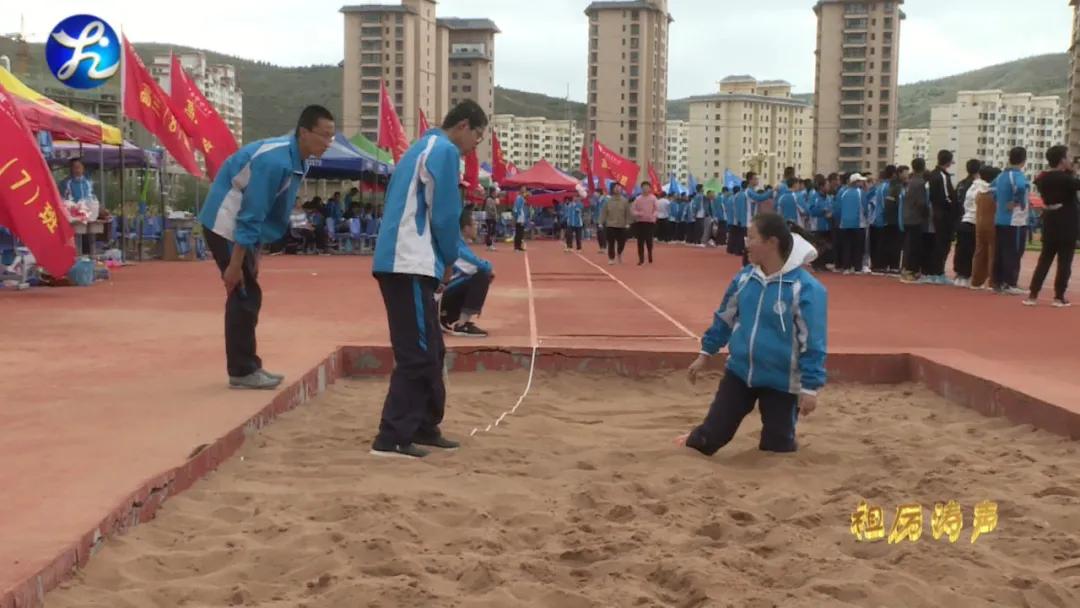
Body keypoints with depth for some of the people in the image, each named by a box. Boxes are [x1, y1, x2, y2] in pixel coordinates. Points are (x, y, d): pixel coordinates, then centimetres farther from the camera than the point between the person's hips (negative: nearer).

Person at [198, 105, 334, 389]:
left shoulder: (297, 160, 3)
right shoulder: (274, 160, -26)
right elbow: (250, 215, -26)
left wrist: (253, 255, 13)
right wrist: (235, 264, -24)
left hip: (239, 225, 9)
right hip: (225, 223, -9)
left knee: (249, 296, 10)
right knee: (244, 295, -8)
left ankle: (247, 367, 17)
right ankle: (242, 370, -2)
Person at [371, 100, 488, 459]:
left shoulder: (423, 147, 22)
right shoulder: (444, 150, -8)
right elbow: (445, 215, -13)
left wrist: (445, 259, 18)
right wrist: (450, 261, 3)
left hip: (403, 263, 10)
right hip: (411, 265, -10)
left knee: (429, 351, 15)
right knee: (417, 355, -7)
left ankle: (424, 427, 22)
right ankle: (391, 438, -5)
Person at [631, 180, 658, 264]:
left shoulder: (653, 198, 0)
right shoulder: (638, 199, 3)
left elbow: (656, 209, 3)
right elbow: (633, 210, 4)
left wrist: (653, 216, -16)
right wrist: (638, 214, -14)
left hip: (650, 222, -1)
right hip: (640, 222, 1)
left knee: (649, 240, -4)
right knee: (640, 241, 1)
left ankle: (650, 256, 19)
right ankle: (641, 259, 7)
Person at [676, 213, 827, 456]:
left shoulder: (805, 288, -19)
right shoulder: (745, 277, -2)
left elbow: (813, 343, -16)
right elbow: (725, 318, 13)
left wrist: (810, 387, -16)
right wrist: (705, 353, 18)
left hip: (780, 382, -4)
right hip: (739, 372, 4)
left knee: (776, 446, 8)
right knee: (712, 433, 9)